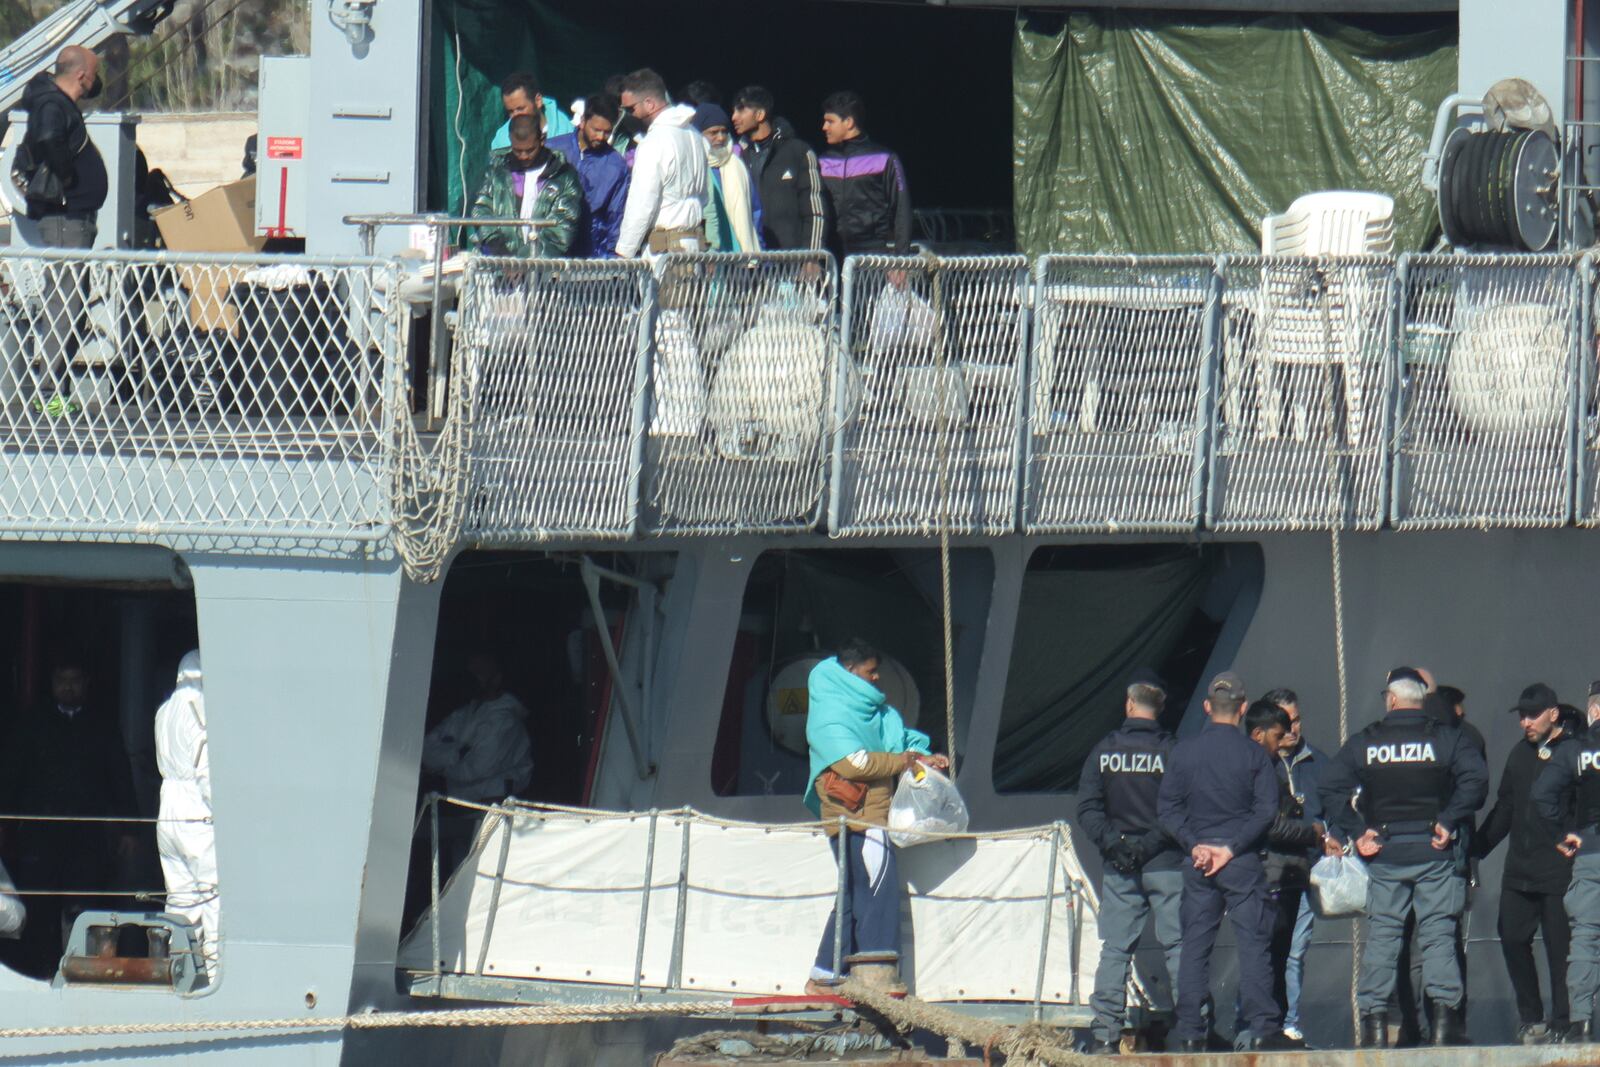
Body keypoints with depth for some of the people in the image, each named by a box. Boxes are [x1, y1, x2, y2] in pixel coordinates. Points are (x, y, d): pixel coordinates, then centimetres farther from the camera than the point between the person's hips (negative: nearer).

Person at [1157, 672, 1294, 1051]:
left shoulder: (1184, 752, 5)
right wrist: (1232, 848, -9)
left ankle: (1189, 1032, 3)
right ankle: (1262, 1028, -9)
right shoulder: (1253, 754, -3)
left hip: (1197, 860, 3)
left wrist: (1195, 844, -3)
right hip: (1242, 863, -3)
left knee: (1195, 945, 5)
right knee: (1253, 942, -2)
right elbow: (1266, 810, -9)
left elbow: (1167, 807, 2)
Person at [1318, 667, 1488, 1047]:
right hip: (1434, 851, -1)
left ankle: (1373, 1019, 0)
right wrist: (1448, 822, -9)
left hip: (1385, 851, 1)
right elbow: (1476, 777, -13)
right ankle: (1444, 1012, -8)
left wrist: (1355, 832, -3)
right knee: (1438, 933, 2)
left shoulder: (1363, 743, 4)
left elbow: (1331, 788, -4)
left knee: (1381, 935, 4)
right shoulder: (1445, 738, 1)